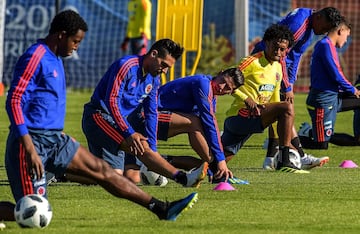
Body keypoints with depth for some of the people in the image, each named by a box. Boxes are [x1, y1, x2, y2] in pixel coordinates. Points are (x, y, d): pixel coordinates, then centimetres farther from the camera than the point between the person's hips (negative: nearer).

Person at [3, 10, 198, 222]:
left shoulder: (55, 59, 16)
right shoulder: (36, 57, -14)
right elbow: (14, 101, -20)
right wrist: (30, 148, -25)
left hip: (54, 140, 10)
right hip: (33, 140, -10)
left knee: (101, 170, 7)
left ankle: (161, 208, 9)